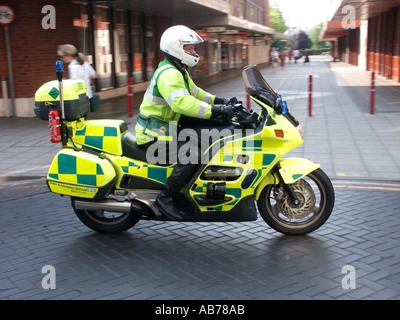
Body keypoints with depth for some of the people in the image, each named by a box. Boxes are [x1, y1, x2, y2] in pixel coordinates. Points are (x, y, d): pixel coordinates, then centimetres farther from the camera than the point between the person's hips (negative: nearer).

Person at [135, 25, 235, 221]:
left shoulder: (179, 71, 15)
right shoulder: (169, 74, -21)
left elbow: (194, 92, 23)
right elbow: (181, 102, -36)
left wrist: (219, 100, 8)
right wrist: (216, 111, -36)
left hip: (167, 127, 11)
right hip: (154, 134, -11)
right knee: (193, 154, -27)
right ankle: (165, 198, -20)